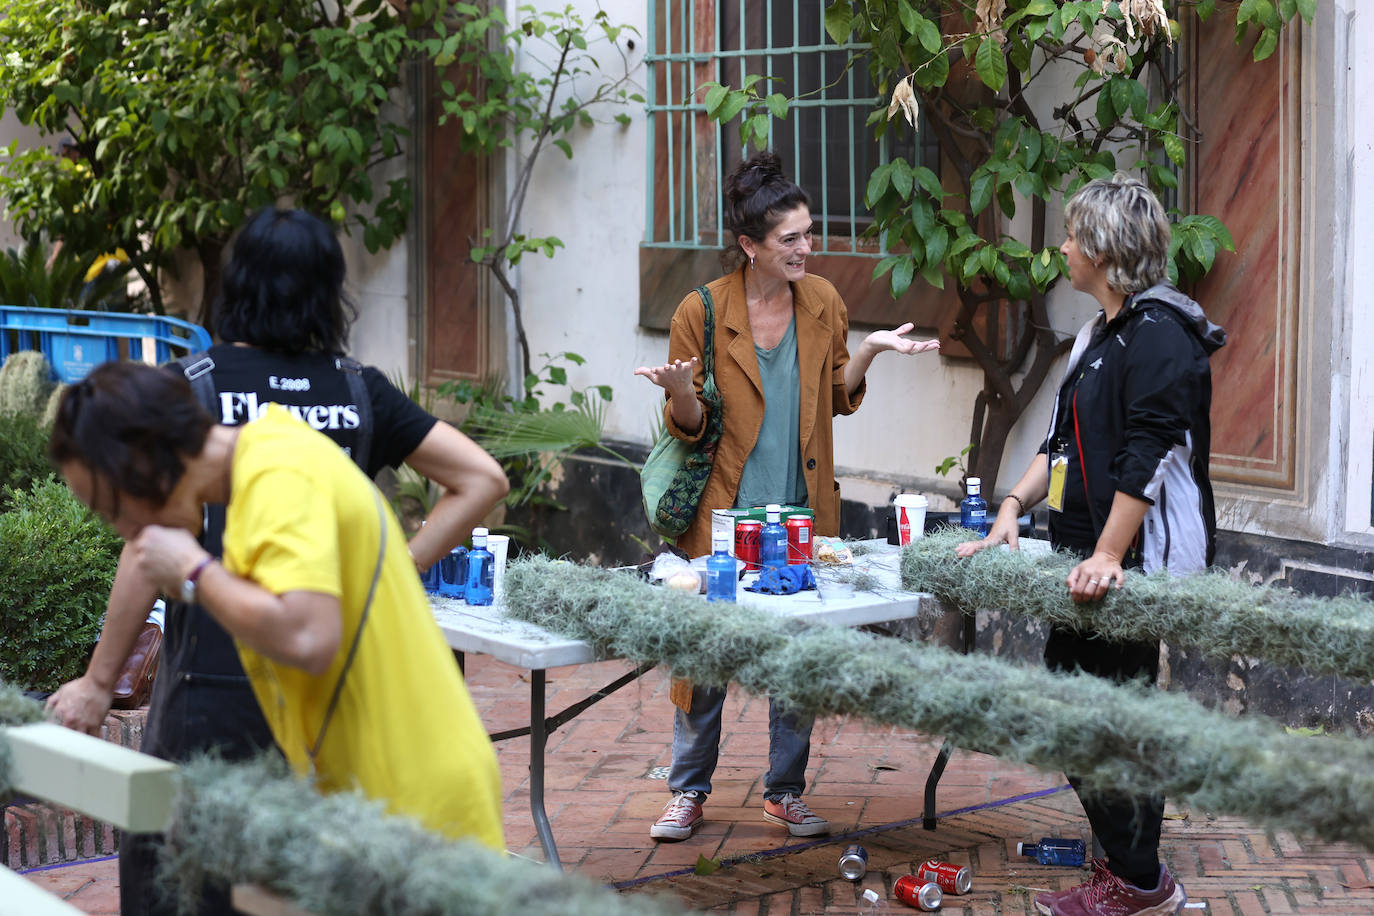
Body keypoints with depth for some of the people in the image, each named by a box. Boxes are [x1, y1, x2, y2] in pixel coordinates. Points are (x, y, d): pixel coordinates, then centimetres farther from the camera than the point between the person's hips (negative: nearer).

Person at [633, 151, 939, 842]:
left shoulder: (822, 301, 4)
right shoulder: (703, 312, -7)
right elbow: (687, 425, -1)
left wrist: (869, 350, 1)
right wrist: (681, 393, -23)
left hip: (801, 511, 3)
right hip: (725, 511, -3)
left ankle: (785, 790, 21)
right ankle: (689, 792, 16)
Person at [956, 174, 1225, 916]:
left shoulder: (1158, 332, -14)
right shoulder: (1102, 334, 18)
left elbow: (1148, 456, -21)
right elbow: (1064, 439, 22)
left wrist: (1109, 555, -23)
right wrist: (1014, 506, 10)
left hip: (1140, 556, -10)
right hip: (1090, 553, 10)